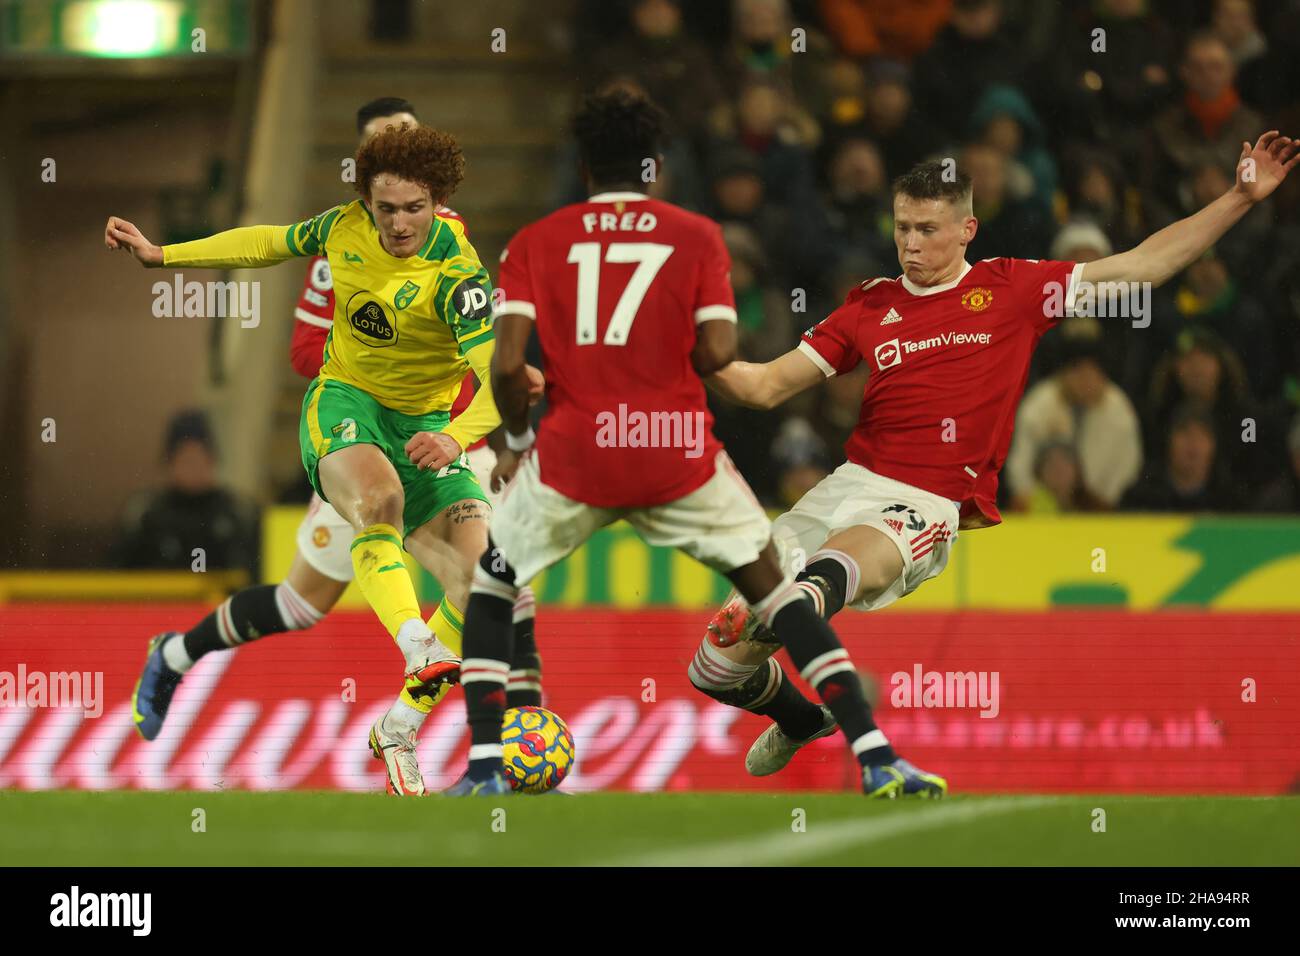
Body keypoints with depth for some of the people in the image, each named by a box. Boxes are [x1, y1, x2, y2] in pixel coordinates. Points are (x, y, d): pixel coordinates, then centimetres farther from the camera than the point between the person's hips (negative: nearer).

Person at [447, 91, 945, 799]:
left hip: (573, 451, 0)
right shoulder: (697, 236, 6)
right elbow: (716, 353, -5)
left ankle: (485, 768, 9)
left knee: (491, 594, 22)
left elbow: (507, 364, -5)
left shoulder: (534, 243, 5)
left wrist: (518, 434, 13)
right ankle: (876, 759, 2)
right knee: (771, 587, 12)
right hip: (677, 451, 0)